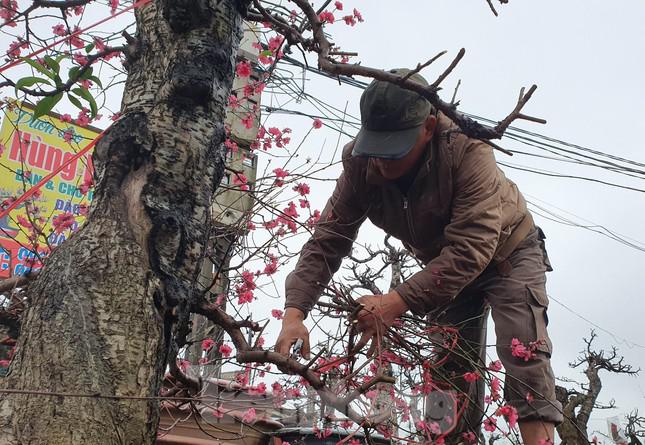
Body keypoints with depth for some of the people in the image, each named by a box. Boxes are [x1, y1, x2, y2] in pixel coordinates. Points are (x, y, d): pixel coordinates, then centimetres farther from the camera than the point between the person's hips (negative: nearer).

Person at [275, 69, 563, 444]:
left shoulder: (468, 150, -38)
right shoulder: (361, 163, -25)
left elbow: (471, 249, -44)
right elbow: (328, 239, -23)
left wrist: (399, 302, -50)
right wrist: (295, 311, -37)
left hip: (507, 251, -4)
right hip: (446, 265, 4)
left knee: (523, 349, -19)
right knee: (451, 363, 5)